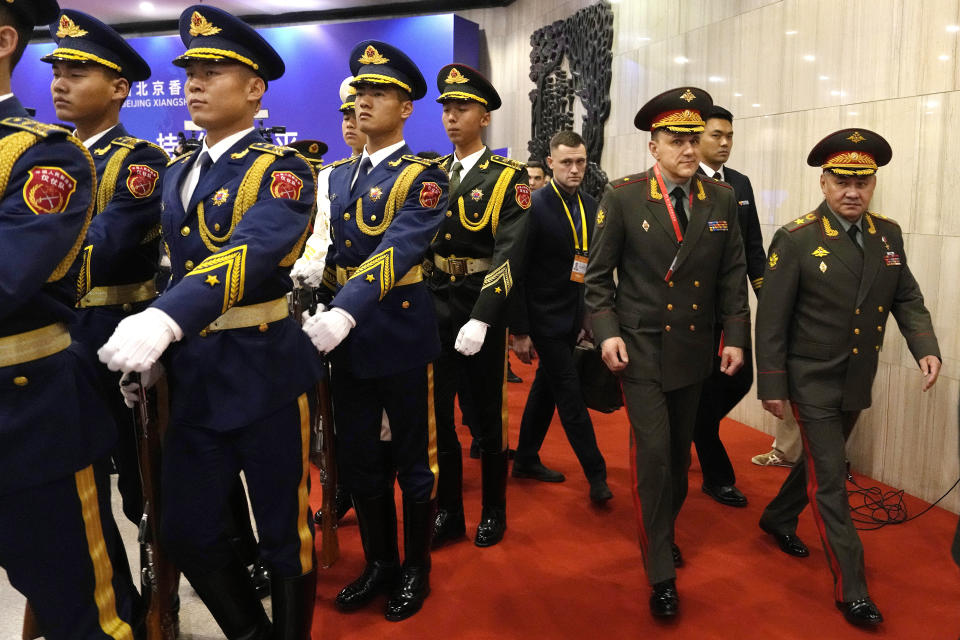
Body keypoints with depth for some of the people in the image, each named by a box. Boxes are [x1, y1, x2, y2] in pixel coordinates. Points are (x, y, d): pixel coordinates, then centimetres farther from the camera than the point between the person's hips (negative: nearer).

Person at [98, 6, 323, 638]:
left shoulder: (281, 170, -10)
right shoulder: (178, 174, 13)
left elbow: (254, 250, -28)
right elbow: (177, 266, 17)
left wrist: (165, 320, -42)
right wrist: (154, 344, 6)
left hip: (265, 371, -7)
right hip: (194, 375, 7)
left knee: (284, 529, 8)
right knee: (185, 529, 13)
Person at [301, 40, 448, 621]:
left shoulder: (423, 178, -8)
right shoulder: (338, 176, 12)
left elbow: (399, 250, -24)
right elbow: (320, 246, 12)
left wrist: (344, 311, -36)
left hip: (402, 339, -6)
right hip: (345, 340, 6)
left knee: (413, 460, 9)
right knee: (358, 460, 15)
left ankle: (416, 568, 29)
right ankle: (379, 563, 34)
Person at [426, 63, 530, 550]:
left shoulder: (508, 178, -6)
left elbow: (509, 254, -16)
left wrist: (480, 319, -25)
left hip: (480, 313, -4)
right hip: (432, 311, 5)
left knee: (485, 418, 9)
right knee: (435, 415, 10)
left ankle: (493, 511, 28)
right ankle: (448, 513, 27)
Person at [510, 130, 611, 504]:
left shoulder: (590, 206, 4)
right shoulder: (534, 207, -14)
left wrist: (589, 315, 9)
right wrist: (519, 331, -16)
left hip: (573, 317, 7)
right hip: (544, 318, -7)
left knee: (546, 388, 16)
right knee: (570, 393, -2)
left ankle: (526, 460, 32)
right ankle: (596, 473, 10)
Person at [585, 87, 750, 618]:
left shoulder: (721, 198, 2)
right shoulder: (622, 197, -8)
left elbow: (733, 275, 7)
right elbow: (598, 275, -5)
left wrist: (735, 336, 1)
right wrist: (606, 332, -15)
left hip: (694, 351, 4)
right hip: (640, 348, -4)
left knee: (679, 451, 16)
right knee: (653, 452, -6)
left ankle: (663, 531, 39)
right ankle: (661, 573, 8)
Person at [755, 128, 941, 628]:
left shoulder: (888, 234, 2)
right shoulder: (796, 239, -15)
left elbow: (906, 299, 9)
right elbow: (771, 318, -13)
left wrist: (925, 346, -10)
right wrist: (772, 386, -13)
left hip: (856, 384, 6)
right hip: (813, 382, -6)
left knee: (820, 461, 22)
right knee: (831, 480, -1)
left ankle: (779, 517, 46)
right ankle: (851, 587, 11)